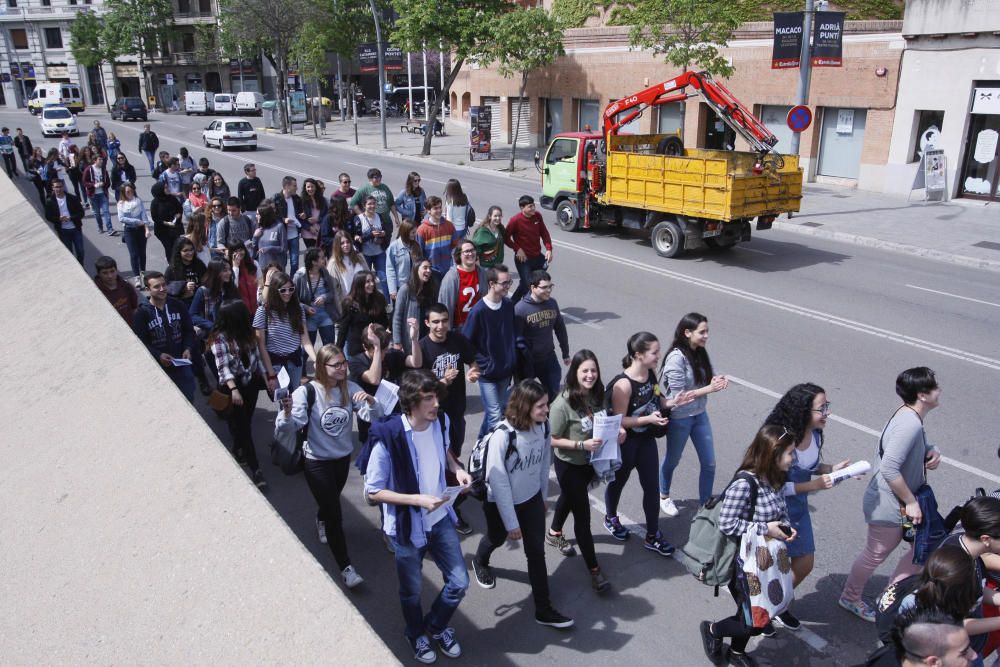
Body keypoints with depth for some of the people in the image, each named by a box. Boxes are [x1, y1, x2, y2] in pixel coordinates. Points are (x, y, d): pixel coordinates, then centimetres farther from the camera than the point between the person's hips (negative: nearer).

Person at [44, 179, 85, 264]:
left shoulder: (73, 198, -5)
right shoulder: (50, 202, -4)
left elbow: (81, 213, -4)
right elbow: (48, 217, 1)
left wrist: (70, 218, -20)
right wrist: (59, 219, -18)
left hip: (76, 228, 0)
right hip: (63, 231, 0)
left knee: (80, 252, 6)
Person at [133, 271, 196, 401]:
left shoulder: (178, 305, -1)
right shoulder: (142, 312, -11)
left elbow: (189, 330, 6)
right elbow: (140, 342, -13)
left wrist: (188, 348, -11)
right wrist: (158, 355, -26)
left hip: (181, 363, 3)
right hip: (158, 366, -3)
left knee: (188, 398, 16)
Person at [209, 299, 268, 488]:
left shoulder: (246, 333, 4)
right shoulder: (219, 338, -16)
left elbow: (255, 356, 12)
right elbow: (223, 366, -22)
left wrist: (266, 377, 14)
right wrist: (233, 389, -32)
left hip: (251, 383, 6)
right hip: (232, 387, -6)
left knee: (246, 423, 16)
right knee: (241, 426, -3)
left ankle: (239, 451, 40)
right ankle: (255, 469, 0)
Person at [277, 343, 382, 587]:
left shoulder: (350, 388, -8)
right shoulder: (307, 392, -19)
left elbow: (374, 416, -12)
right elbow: (291, 425, -27)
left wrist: (370, 400, -33)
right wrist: (287, 412, -49)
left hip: (343, 457, 5)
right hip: (316, 461, -5)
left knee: (332, 501, 28)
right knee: (335, 515, -6)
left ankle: (322, 522, 63)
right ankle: (346, 568, 7)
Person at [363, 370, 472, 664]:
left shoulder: (440, 422, -12)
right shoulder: (387, 437, -29)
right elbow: (373, 491, -19)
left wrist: (457, 469, -8)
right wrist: (417, 500, -28)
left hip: (440, 518, 4)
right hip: (407, 527, -4)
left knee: (459, 582, 11)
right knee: (412, 591, 18)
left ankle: (436, 625, 43)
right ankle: (416, 634, 51)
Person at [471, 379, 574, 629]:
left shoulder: (543, 426, -18)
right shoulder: (503, 435, -33)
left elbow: (544, 461, -1)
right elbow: (499, 482, -26)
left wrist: (543, 495, 11)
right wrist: (511, 522, -20)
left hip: (532, 499, 3)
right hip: (500, 502, -3)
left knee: (537, 551, 5)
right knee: (496, 538, 25)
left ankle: (543, 609, 21)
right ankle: (480, 562, 60)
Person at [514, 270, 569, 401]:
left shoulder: (552, 303, -1)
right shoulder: (520, 308, -19)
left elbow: (560, 329, 10)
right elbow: (517, 339, -17)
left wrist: (566, 353, 17)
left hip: (549, 358, 4)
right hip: (528, 361, -4)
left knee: (554, 393, 12)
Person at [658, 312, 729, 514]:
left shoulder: (701, 353, -5)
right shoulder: (676, 358, -25)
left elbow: (708, 378, 6)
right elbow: (678, 395, -24)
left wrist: (718, 380, -17)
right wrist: (709, 389, -26)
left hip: (700, 415, 6)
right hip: (679, 419, -6)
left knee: (709, 463, 10)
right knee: (672, 461, 18)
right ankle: (664, 496, 45)